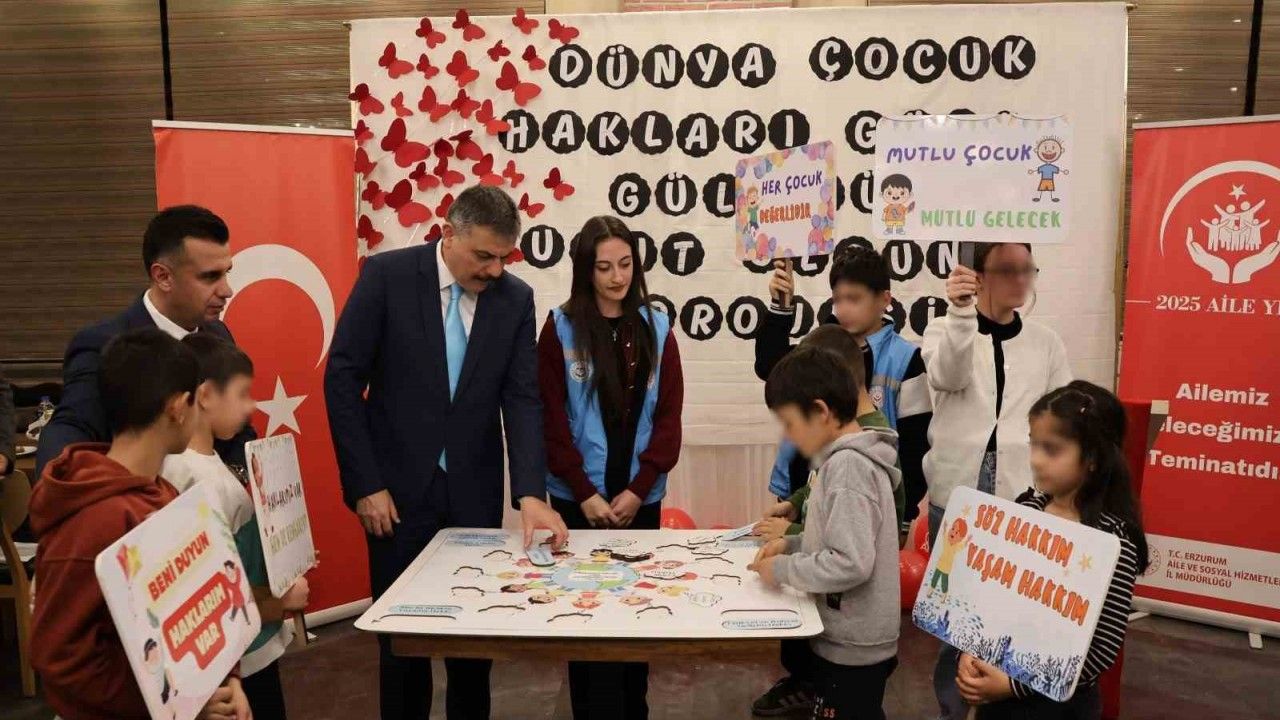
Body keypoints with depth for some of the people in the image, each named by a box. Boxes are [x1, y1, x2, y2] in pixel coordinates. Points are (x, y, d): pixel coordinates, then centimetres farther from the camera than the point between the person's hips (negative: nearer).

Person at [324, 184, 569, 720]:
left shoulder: (515, 298, -2)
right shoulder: (386, 275, -9)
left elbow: (522, 399, -6)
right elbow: (343, 379, -8)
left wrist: (531, 494, -19)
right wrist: (365, 484, -11)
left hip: (474, 491, 2)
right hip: (398, 487, -2)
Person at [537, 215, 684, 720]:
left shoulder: (657, 330, 4)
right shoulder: (560, 328, -3)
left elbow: (668, 417, 1)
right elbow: (550, 418, -6)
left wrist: (637, 490, -8)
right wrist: (586, 493, -11)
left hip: (641, 497, 2)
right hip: (579, 497, -2)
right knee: (587, 606, 6)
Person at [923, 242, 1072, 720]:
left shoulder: (1046, 343, 9)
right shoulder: (945, 330, 2)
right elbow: (947, 377, -19)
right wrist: (960, 313, -34)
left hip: (1022, 495, 2)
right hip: (957, 493, -1)